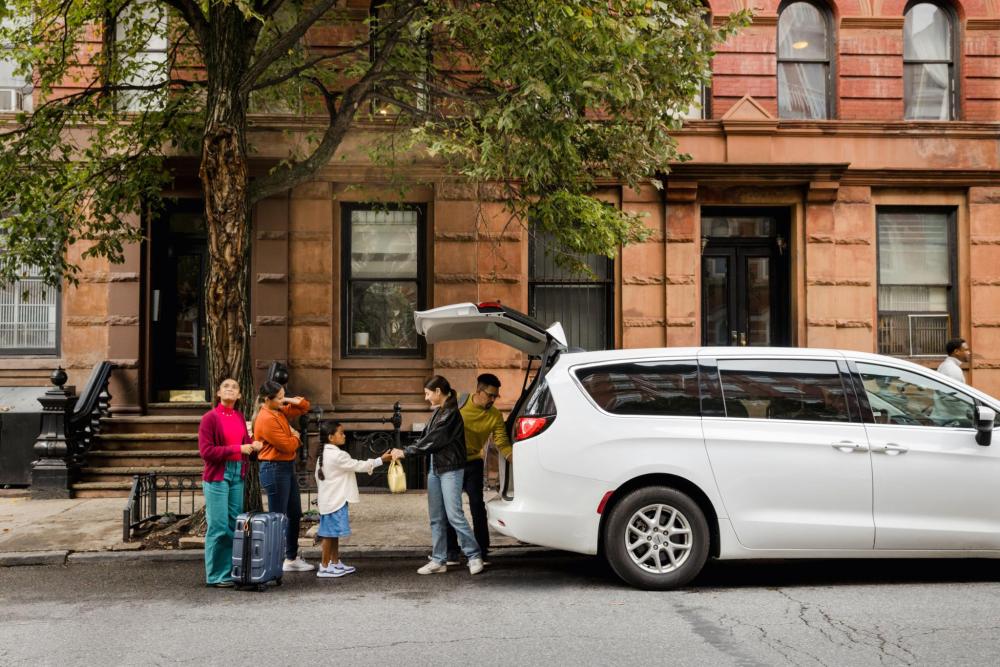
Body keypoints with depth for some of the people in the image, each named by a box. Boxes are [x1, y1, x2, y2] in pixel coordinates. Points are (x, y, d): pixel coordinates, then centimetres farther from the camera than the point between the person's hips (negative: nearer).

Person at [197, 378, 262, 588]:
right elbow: (206, 451, -13)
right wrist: (238, 449, -16)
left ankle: (230, 571, 16)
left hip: (237, 475, 6)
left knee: (235, 525, 8)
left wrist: (253, 445, -1)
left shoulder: (240, 416, 11)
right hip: (217, 476, -6)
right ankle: (215, 575, 6)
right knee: (218, 526, -4)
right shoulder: (210, 417, -7)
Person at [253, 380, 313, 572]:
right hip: (275, 469, -10)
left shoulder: (280, 411, 7)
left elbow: (304, 408, 20)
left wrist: (293, 401, 2)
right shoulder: (266, 419, -20)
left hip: (287, 467, 10)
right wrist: (296, 437, 1)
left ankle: (292, 558, 25)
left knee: (295, 514, 15)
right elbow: (287, 446, -19)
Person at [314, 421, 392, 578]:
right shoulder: (338, 455, -19)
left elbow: (318, 477, 18)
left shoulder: (324, 455, 12)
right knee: (330, 533, -3)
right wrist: (380, 460, -9)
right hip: (335, 500, -10)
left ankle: (335, 563, 22)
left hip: (329, 499, 10)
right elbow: (358, 466, -15)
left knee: (333, 533, 15)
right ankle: (324, 567, 3)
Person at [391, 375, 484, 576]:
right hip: (435, 469, 9)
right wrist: (402, 451, 1)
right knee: (436, 518, 8)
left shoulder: (450, 413, -13)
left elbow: (432, 441, -17)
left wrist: (405, 452, -13)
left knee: (454, 515, -9)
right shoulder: (438, 413, 14)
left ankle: (474, 556, 2)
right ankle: (439, 561, 14)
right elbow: (425, 438, 13)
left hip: (450, 470, -9)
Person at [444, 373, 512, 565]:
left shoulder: (495, 416, -11)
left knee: (477, 506, -7)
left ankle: (482, 551, 3)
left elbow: (502, 443, -13)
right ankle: (451, 551, 15)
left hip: (473, 463, 0)